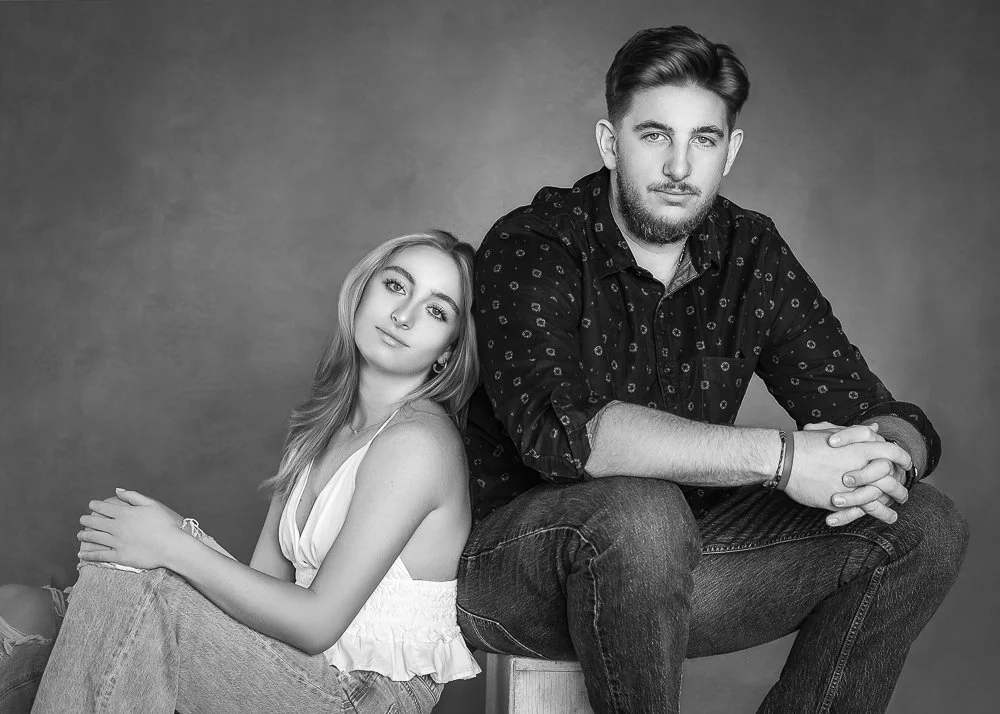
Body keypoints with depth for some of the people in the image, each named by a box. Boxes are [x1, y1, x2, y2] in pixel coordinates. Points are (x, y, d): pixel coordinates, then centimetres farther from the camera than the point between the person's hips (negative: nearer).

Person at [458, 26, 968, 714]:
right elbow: (559, 430, -31)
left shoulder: (752, 254, 1)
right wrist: (780, 456, -33)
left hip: (679, 555, 5)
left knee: (926, 525, -7)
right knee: (639, 511, -37)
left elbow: (892, 422, 0)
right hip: (519, 566, -4)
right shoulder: (529, 250, -14)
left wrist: (883, 463, -26)